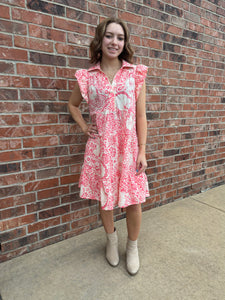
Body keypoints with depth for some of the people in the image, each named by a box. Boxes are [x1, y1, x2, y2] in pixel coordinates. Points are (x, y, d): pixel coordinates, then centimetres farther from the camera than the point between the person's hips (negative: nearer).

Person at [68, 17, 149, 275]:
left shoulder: (136, 74, 2)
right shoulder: (87, 77, 3)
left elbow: (141, 116, 0)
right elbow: (73, 104, 21)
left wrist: (142, 151, -5)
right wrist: (84, 127, 6)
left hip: (128, 146, 0)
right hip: (100, 147, 1)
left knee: (133, 201, 5)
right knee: (104, 199, 12)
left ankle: (132, 246, 33)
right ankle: (111, 240, 40)